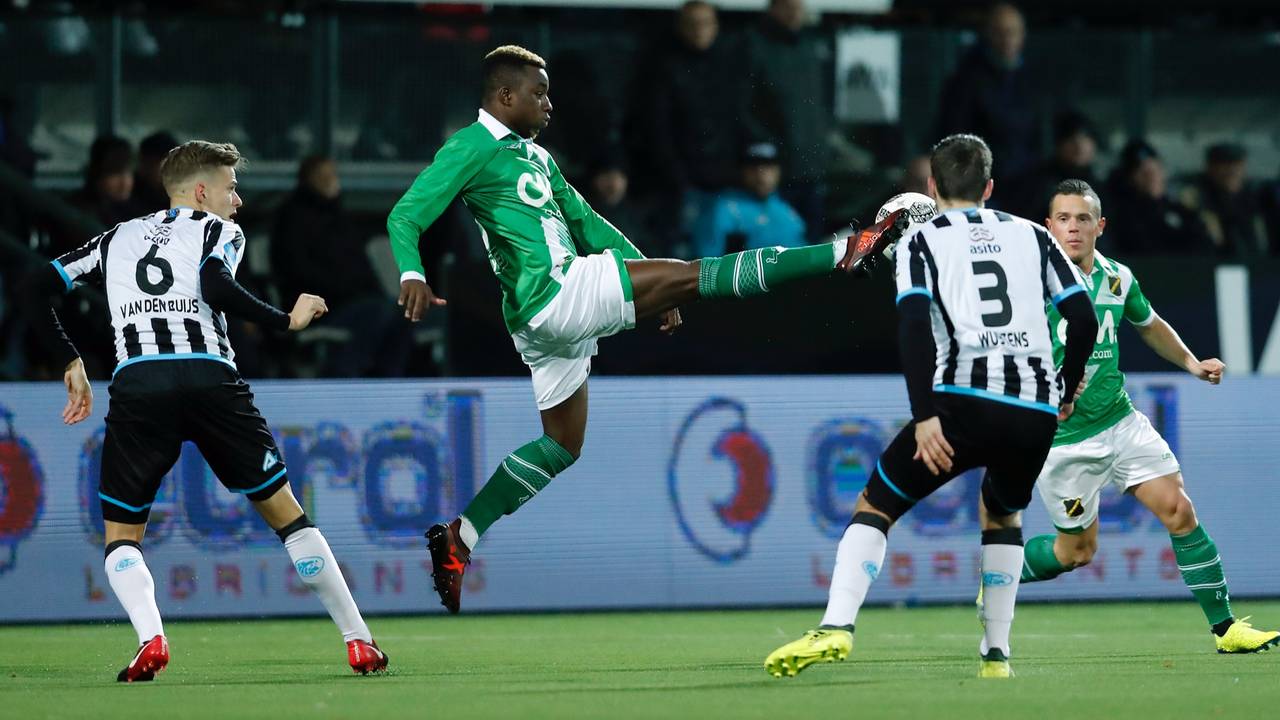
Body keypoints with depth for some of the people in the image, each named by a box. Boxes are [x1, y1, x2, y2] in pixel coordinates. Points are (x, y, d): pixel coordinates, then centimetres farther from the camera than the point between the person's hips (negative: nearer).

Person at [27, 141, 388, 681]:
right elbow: (216, 287, -6)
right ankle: (358, 642, 10)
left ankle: (150, 638, -15)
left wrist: (71, 363, 28)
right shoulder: (218, 231, 16)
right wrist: (288, 320, 4)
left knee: (121, 535, 14)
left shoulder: (118, 238, 28)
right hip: (209, 378, -2)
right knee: (285, 513, 11)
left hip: (135, 385, 2)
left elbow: (36, 287, 23)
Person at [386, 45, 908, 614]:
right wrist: (412, 275, -32)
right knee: (694, 275, -11)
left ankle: (458, 537, 16)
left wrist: (649, 288, 20)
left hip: (551, 323, 10)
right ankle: (843, 253, -14)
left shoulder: (535, 157, 23)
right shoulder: (473, 147, -5)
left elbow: (586, 223, 27)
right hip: (554, 292, -10)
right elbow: (405, 215, -12)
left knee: (561, 448, 16)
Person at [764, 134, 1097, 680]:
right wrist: (1064, 394, 26)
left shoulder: (920, 242, 11)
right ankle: (996, 652, 22)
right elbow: (1084, 319, 11)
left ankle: (836, 627, -13)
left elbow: (915, 327, -6)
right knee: (1003, 515, 31)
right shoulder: (1031, 235, 20)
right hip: (1036, 408, 3)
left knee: (874, 507, 8)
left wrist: (924, 416, -12)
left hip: (965, 398, -3)